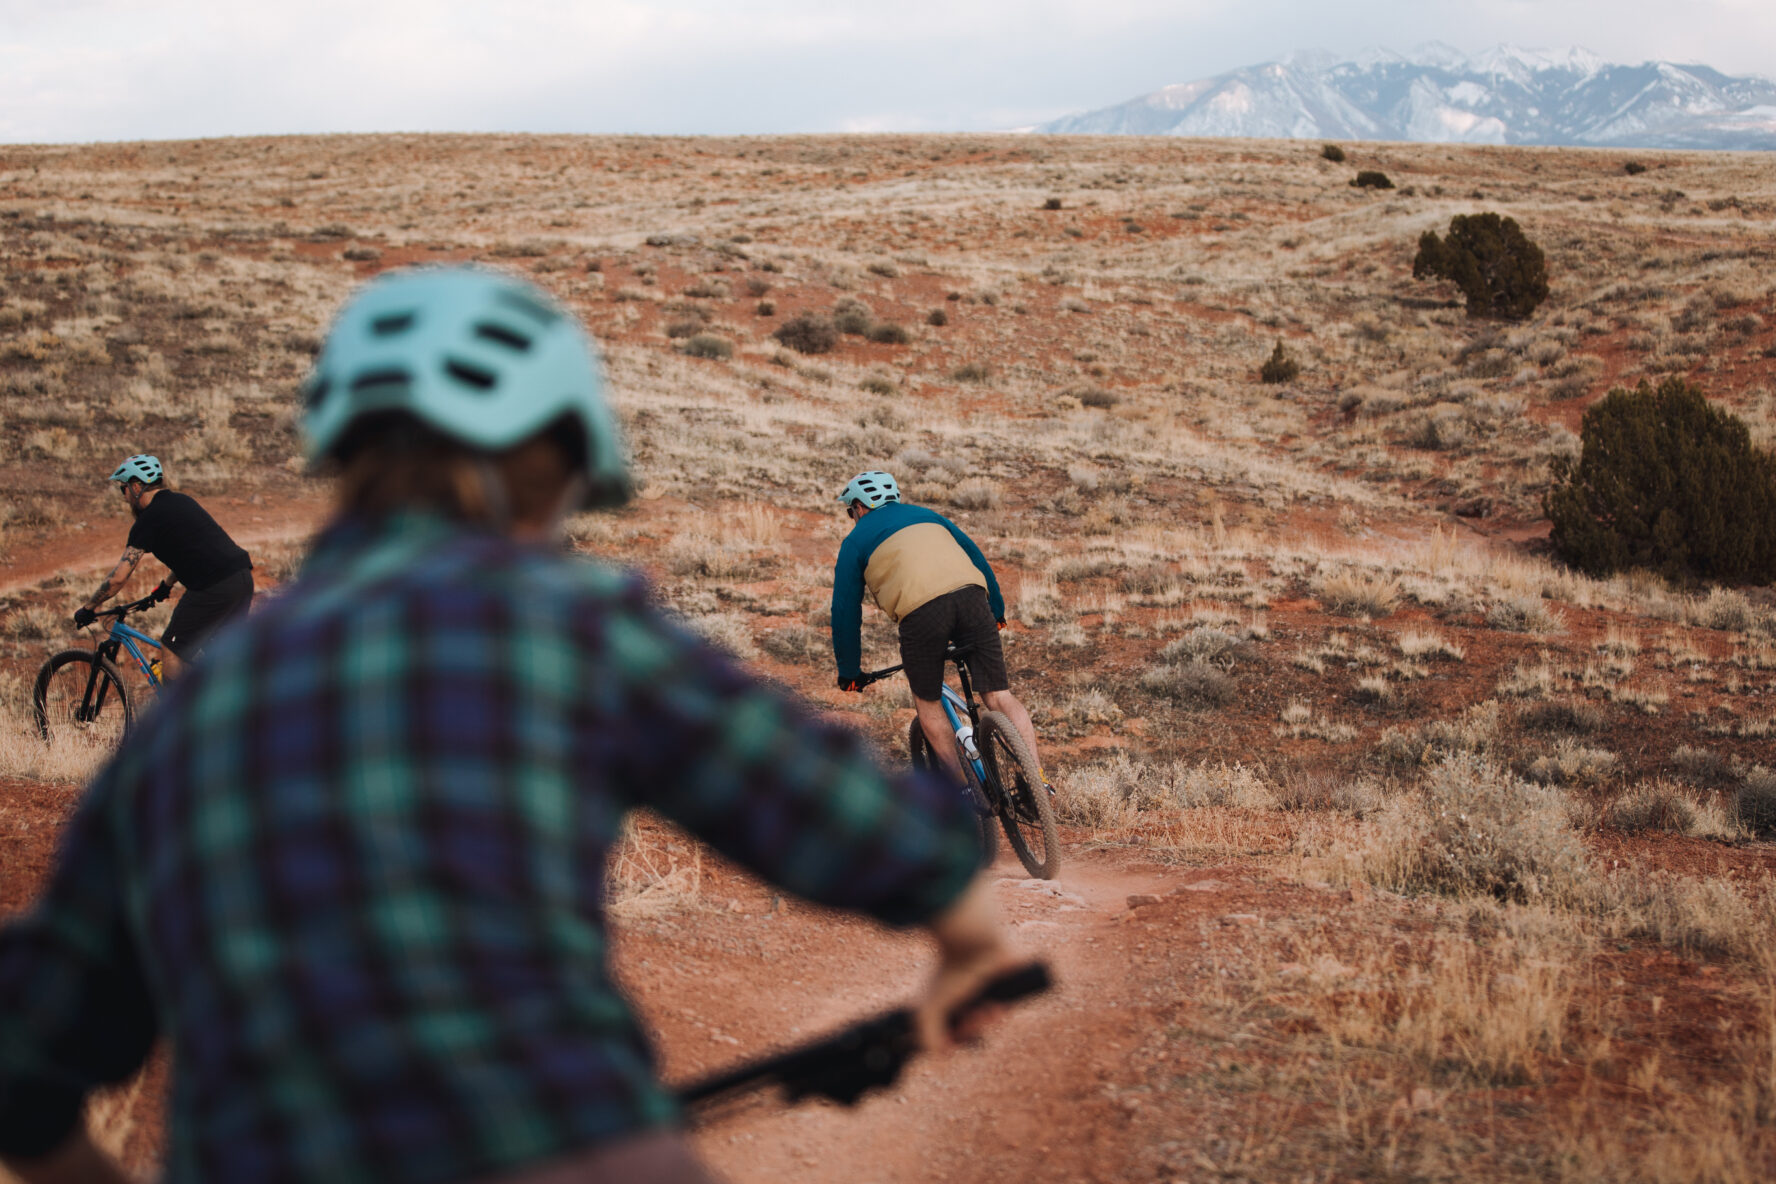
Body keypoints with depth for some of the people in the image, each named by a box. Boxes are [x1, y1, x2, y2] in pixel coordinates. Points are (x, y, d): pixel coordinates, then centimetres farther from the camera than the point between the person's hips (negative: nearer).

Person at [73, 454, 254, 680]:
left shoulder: (148, 521, -4)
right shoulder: (182, 500, 20)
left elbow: (118, 578, -5)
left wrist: (87, 608, 7)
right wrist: (166, 585, 47)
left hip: (214, 589, -8)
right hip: (243, 577, 8)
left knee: (171, 651, 3)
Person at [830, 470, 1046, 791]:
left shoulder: (856, 541, 23)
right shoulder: (925, 515, 34)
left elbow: (845, 610, 22)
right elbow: (976, 556, 34)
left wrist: (849, 671, 30)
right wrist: (996, 611, 42)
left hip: (920, 611, -3)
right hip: (971, 595, 3)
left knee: (927, 702, 18)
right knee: (1000, 696, 5)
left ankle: (961, 788, 14)